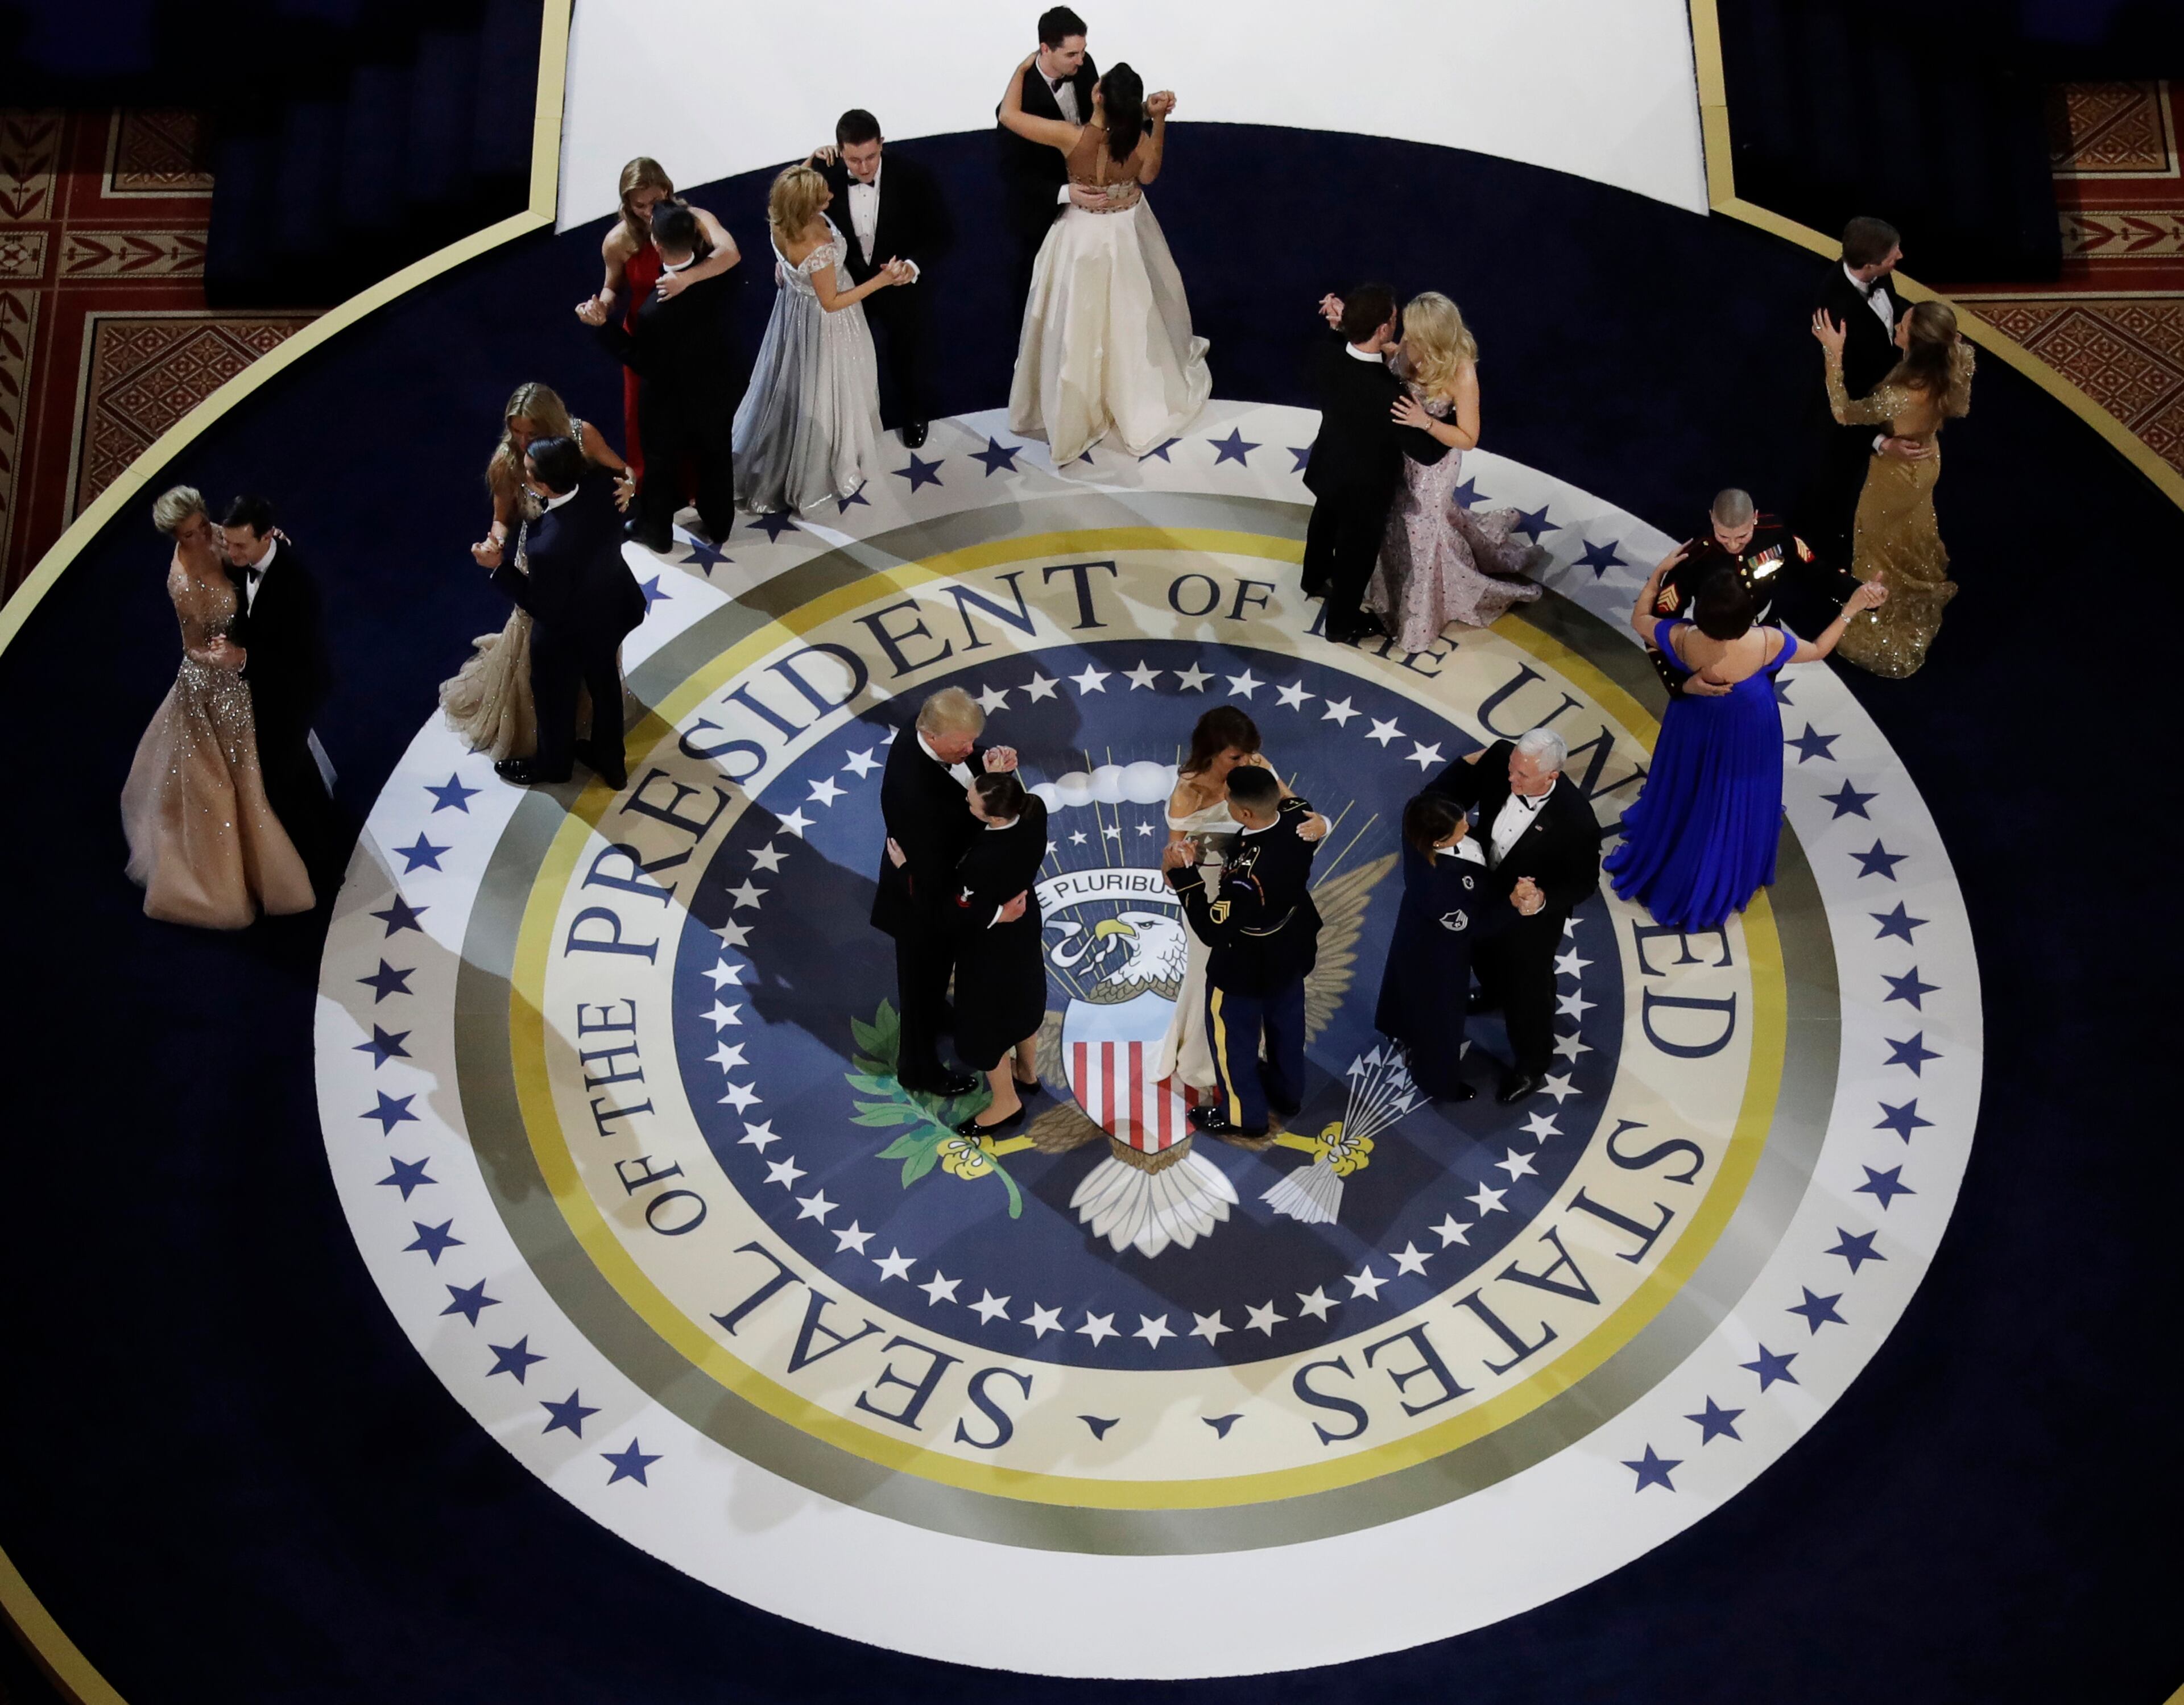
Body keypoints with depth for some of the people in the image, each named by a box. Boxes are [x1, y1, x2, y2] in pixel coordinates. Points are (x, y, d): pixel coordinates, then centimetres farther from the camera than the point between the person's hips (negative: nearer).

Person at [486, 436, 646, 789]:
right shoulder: (601, 485, -28)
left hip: (567, 634, -6)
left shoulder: (548, 548, -45)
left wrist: (498, 567, -22)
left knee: (555, 698, 25)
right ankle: (610, 762, 54)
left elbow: (544, 608, -27)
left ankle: (553, 764, 54)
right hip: (611, 611, 6)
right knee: (605, 685, 30)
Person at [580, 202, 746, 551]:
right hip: (720, 387, 5)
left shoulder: (654, 313, -40)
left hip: (673, 401, -5)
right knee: (716, 456, 29)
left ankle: (656, 532, 46)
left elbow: (642, 362, -24)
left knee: (662, 462, 23)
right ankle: (718, 523, 51)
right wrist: (701, 235, -1)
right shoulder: (719, 273, -26)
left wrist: (603, 325, -23)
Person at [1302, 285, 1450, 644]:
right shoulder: (1389, 394, -44)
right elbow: (1428, 452, -29)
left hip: (1328, 468, 6)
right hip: (1364, 488, -6)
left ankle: (1316, 580, 68)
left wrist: (1338, 324, -8)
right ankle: (1341, 625, 49)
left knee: (1324, 524, 36)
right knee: (1356, 555, 23)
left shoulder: (1327, 359, -26)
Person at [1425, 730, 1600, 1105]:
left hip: (1533, 918, -6)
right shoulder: (1499, 759, -28)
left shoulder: (1575, 820, -39)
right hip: (1487, 891, 6)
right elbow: (1457, 793, -9)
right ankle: (1493, 993, 72)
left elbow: (1584, 881, -23)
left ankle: (1531, 1068, 46)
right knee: (1484, 952, 36)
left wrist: (1543, 900, -39)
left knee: (1527, 989, 18)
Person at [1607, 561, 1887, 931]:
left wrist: (1660, 570, -11)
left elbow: (1639, 619, -13)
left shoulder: (1682, 640, -35)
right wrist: (1852, 609, -11)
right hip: (1747, 731, -1)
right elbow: (1818, 650, -16)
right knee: (1734, 798, 25)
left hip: (1695, 726, 1)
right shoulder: (1768, 643, -37)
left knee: (1687, 795, 29)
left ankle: (1664, 866, 56)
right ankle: (1724, 883, 50)